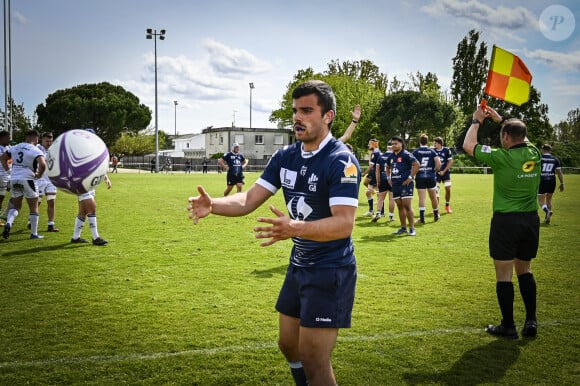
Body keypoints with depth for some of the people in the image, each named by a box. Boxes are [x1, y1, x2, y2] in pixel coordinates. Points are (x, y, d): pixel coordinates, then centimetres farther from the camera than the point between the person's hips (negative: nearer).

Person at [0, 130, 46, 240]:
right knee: (34, 208, 9)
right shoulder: (35, 150, -9)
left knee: (16, 206, 19)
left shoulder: (15, 148, 11)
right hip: (27, 180, -5)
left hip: (14, 180, 5)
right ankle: (34, 233, 13)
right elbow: (42, 164, -24)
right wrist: (39, 175, -7)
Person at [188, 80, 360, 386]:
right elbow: (248, 201, -1)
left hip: (330, 271, -8)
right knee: (288, 344, 19)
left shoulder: (342, 161, -20)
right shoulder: (284, 157, 3)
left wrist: (294, 229, -45)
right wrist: (213, 205, -21)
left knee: (313, 360, -5)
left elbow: (344, 224, -29)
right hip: (299, 266, 8)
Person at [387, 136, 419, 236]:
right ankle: (403, 228, 17)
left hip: (405, 184, -7)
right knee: (400, 207, 10)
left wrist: (410, 177, -15)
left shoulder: (406, 155, -8)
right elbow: (388, 167, 31)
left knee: (407, 206, -10)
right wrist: (389, 178, 19)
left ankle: (412, 228, -4)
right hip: (395, 184, 7)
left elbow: (416, 165, -15)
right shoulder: (391, 156, 14)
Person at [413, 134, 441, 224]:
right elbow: (438, 164, -6)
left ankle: (422, 218, -8)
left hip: (420, 177, -2)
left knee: (422, 198, -3)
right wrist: (434, 171, 9)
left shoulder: (416, 152, -3)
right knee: (433, 197, 14)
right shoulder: (432, 151, 2)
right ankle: (436, 216, 27)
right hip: (431, 177, 2)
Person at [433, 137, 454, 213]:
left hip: (445, 172, 0)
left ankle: (447, 206, 14)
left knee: (448, 189, -5)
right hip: (436, 173, 0)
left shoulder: (446, 150, -4)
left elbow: (450, 161, -2)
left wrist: (444, 171, -9)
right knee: (436, 190, -4)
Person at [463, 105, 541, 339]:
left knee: (504, 275, 4)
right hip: (531, 220, 6)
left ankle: (508, 326, 11)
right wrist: (501, 120, 28)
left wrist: (476, 121, 11)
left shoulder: (502, 158, -15)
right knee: (525, 271, 20)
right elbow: (521, 138, 25)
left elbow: (468, 146, -3)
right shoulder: (534, 154, 0)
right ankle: (531, 321, 16)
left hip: (506, 221, -6)